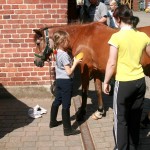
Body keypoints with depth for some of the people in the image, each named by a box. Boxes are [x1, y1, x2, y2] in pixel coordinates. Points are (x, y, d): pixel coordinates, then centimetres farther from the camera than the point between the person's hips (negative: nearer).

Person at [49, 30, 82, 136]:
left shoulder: (59, 52, 7)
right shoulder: (65, 55, -22)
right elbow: (69, 72, -22)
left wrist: (73, 61, 5)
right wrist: (75, 62, -12)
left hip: (59, 80, 9)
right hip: (66, 81, -9)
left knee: (57, 101, 22)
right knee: (66, 105, -3)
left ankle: (53, 122, 38)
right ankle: (67, 129, 4)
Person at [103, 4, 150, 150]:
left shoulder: (117, 37, -15)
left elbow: (112, 63, -15)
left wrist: (106, 82, -3)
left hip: (124, 84, -5)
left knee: (121, 119, 11)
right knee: (135, 118, 19)